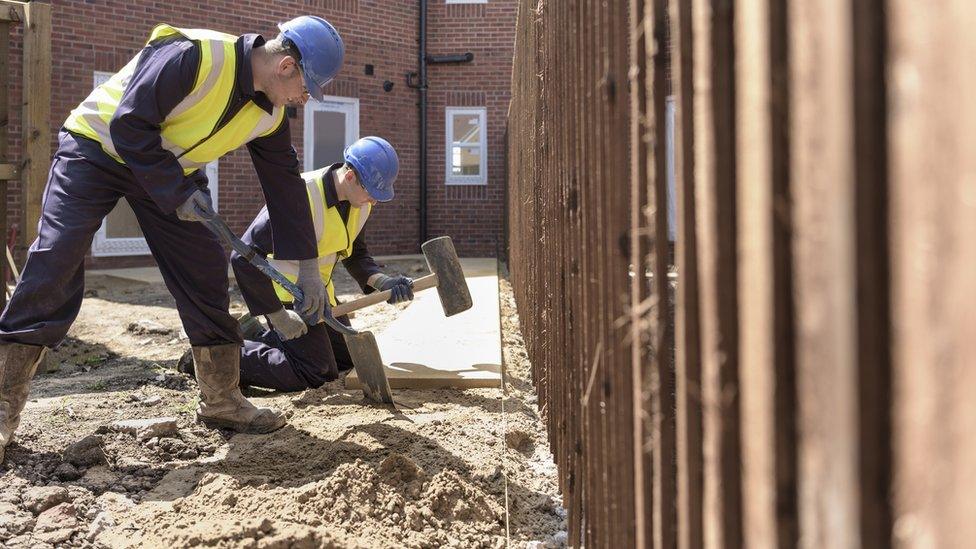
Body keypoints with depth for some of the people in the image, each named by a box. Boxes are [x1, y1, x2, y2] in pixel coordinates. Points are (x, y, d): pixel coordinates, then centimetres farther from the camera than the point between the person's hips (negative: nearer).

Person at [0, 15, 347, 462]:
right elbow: (128, 126, -28)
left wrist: (308, 266, 1)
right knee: (54, 263, -16)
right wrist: (177, 193, -26)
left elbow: (285, 182, 2)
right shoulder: (193, 56, -30)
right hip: (99, 146, -7)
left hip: (172, 170, 7)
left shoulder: (269, 113, -6)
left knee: (205, 273, -1)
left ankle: (220, 400, 11)